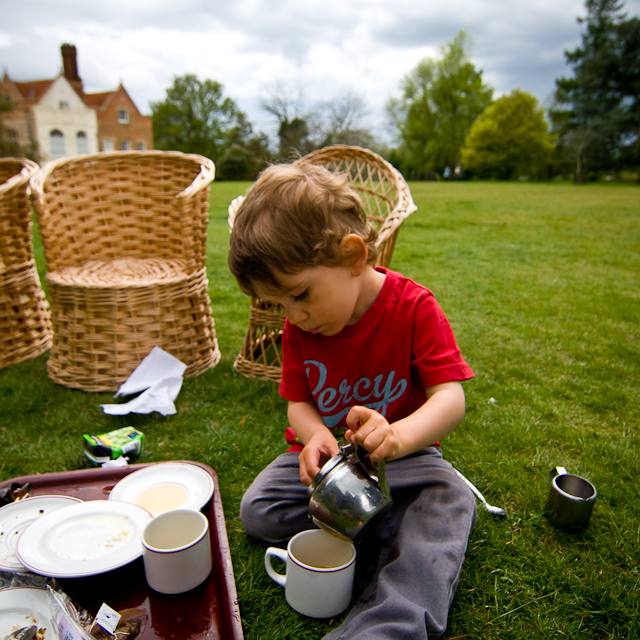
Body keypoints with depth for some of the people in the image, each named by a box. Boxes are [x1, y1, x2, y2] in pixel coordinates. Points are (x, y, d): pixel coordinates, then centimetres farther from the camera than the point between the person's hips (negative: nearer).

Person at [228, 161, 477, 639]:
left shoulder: (414, 307, -19)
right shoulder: (299, 328, -7)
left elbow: (451, 398, -24)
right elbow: (298, 403, -1)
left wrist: (400, 435, -46)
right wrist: (316, 436, -26)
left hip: (401, 456, -3)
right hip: (327, 453, 4)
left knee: (451, 503, -30)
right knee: (257, 510, -15)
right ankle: (398, 527, -13)